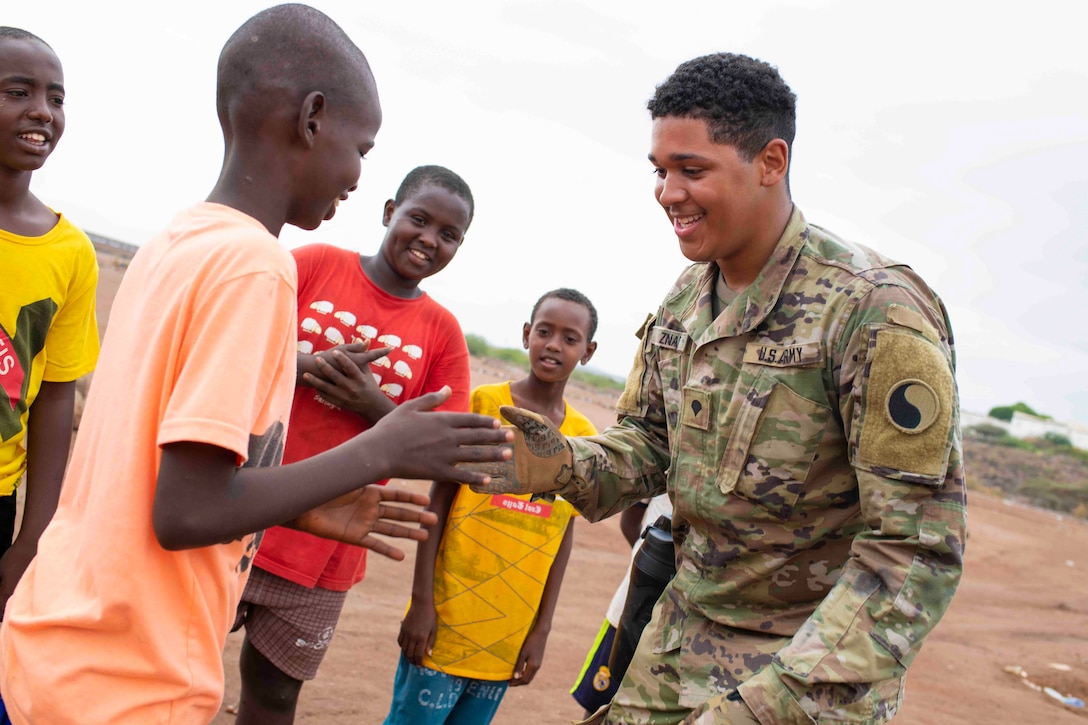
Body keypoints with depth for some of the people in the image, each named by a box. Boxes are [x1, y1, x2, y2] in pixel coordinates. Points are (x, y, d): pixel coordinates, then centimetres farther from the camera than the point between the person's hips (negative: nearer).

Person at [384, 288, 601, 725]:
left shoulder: (584, 438, 4)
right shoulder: (484, 403, -4)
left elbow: (563, 536, 6)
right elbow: (438, 501, -4)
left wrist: (541, 629, 4)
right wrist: (421, 600, -9)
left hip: (509, 636, 3)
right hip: (447, 618, -3)